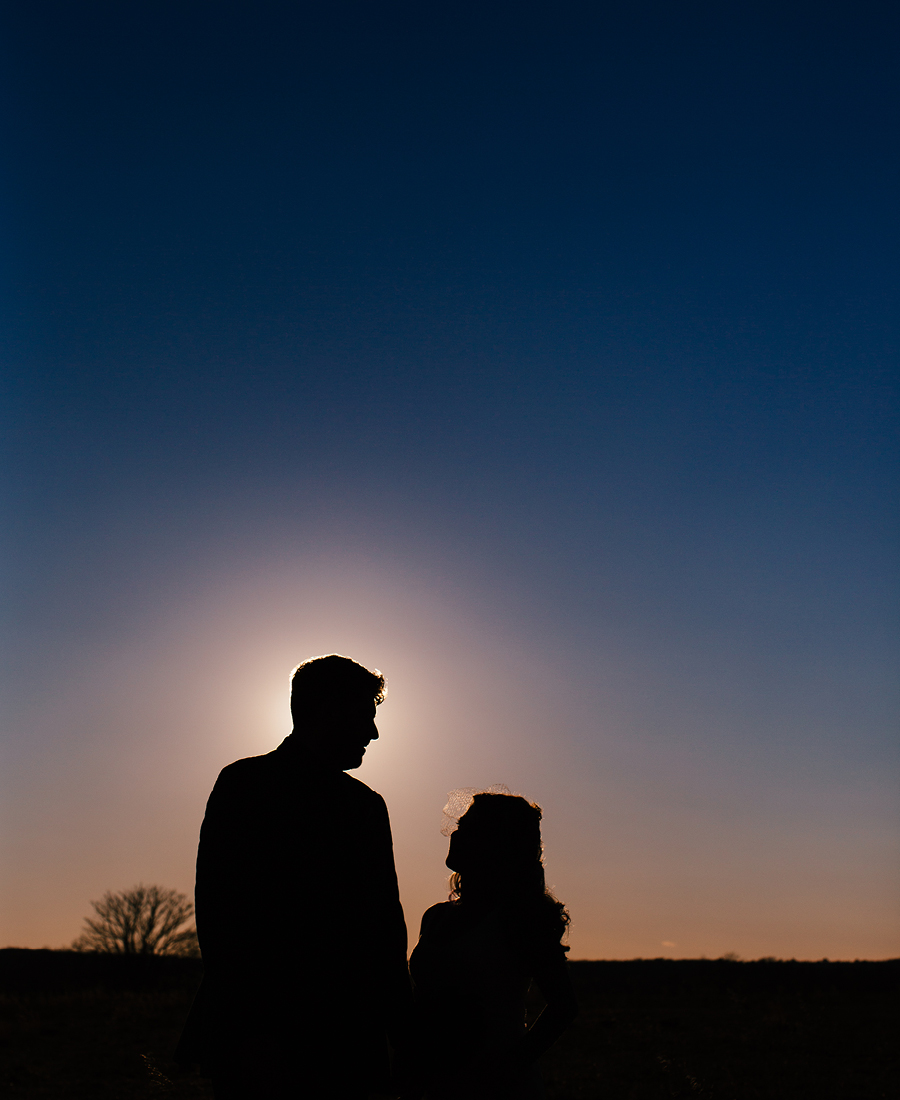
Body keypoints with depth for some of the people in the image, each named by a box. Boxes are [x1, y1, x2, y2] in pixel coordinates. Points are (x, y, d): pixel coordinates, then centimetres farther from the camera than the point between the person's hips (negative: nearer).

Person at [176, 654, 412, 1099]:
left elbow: (387, 922, 13)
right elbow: (220, 910, -11)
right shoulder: (244, 784, -3)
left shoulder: (367, 804, 15)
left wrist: (402, 1032, 7)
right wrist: (250, 1035, -17)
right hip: (266, 1044, -5)